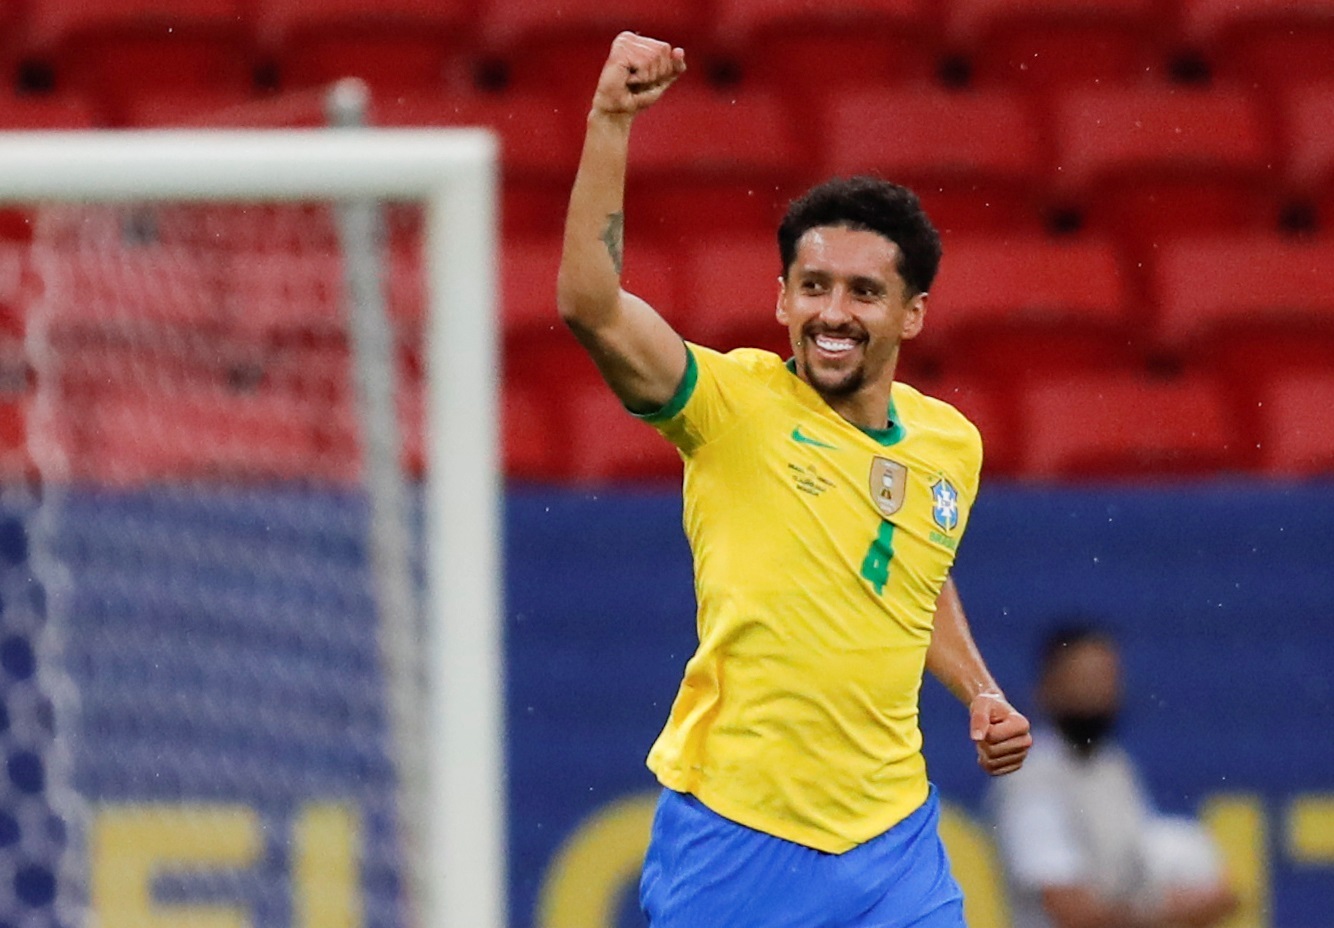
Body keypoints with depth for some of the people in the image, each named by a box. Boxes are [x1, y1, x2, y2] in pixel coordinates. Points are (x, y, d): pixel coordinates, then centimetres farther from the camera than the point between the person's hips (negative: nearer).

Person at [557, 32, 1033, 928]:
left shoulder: (952, 444, 7)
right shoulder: (735, 402, -8)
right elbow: (590, 302, -24)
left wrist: (981, 694, 13)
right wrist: (612, 121, -30)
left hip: (891, 843, 4)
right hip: (733, 838, -4)